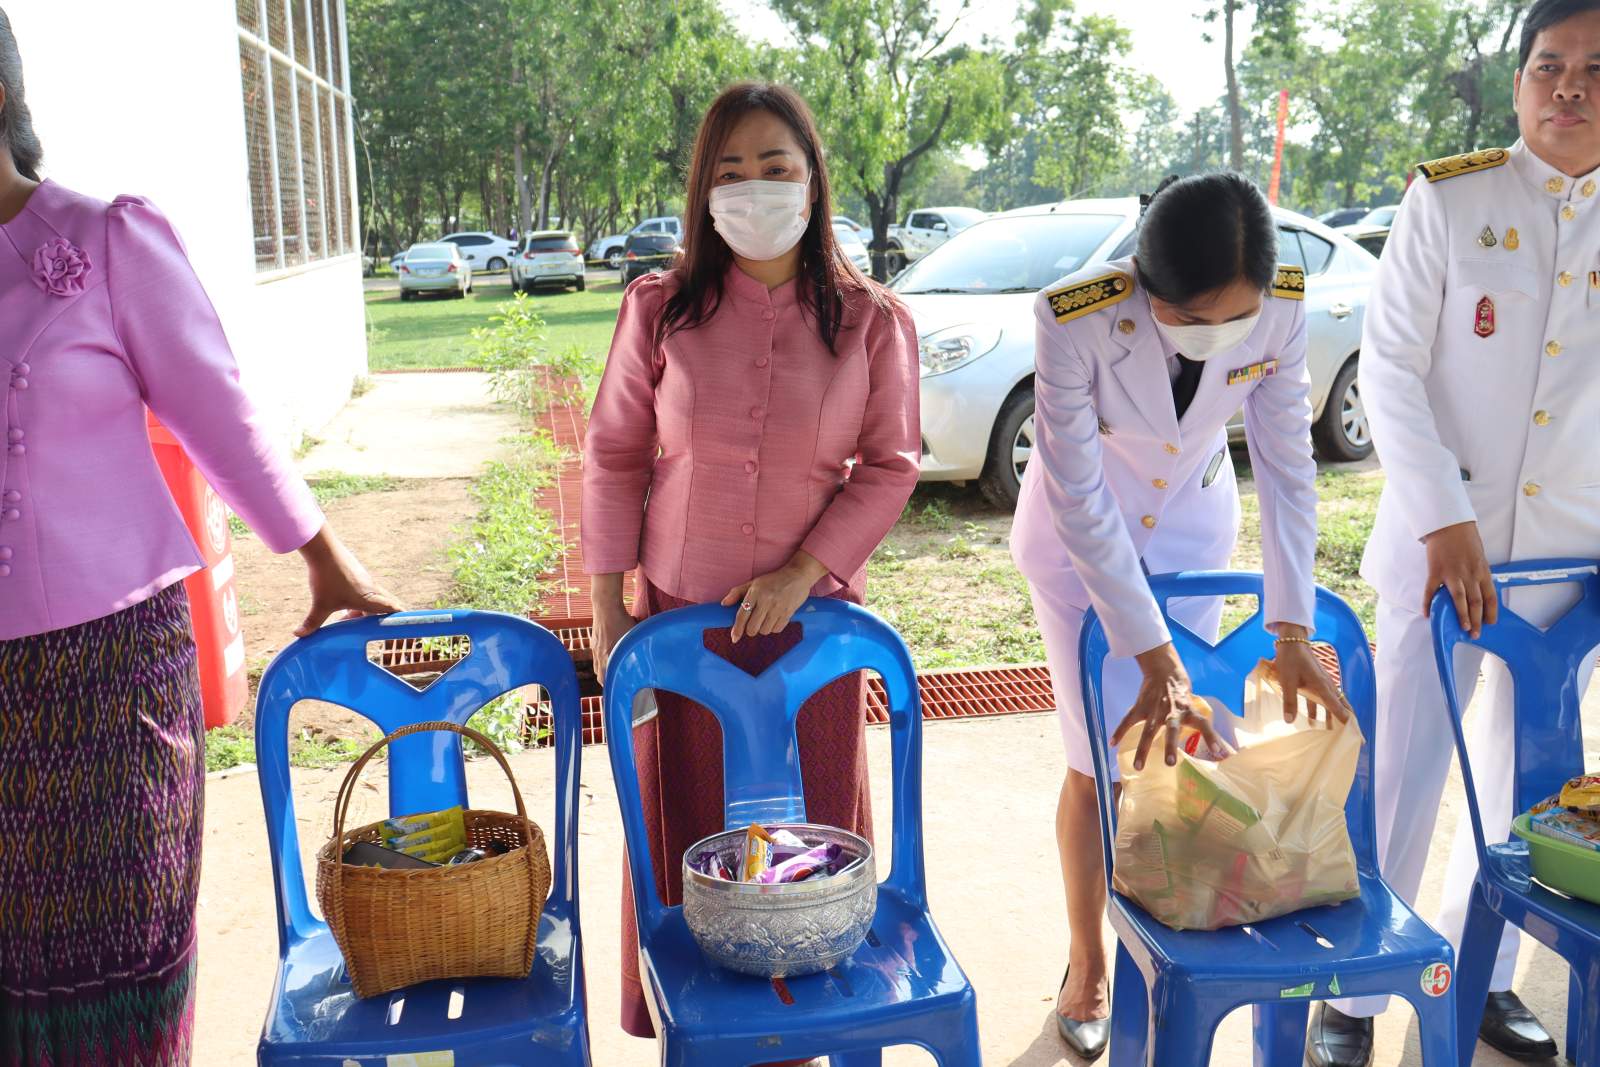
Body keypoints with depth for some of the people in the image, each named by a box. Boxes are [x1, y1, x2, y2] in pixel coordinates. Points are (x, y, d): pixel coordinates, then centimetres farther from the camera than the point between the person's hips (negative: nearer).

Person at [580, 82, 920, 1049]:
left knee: (810, 826, 10)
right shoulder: (660, 310, -2)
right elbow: (615, 457, 2)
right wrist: (607, 607, -1)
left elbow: (889, 466, -2)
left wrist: (799, 574, -13)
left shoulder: (872, 323, -3)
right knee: (687, 832, 10)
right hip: (680, 612, 1)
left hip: (810, 613, 0)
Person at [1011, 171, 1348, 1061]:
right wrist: (1154, 655, -33)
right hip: (1081, 538, -3)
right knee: (1100, 761, 0)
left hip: (1193, 527, 3)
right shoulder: (1076, 318, -35)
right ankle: (1089, 965, 22)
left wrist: (1292, 629, -18)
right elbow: (1079, 502, -32)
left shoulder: (1282, 310, -25)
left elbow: (1288, 466, -15)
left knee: (1180, 744, 7)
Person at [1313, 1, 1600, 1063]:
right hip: (1443, 537, -3)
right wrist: (1444, 520, -16)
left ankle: (1483, 974, 32)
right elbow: (1390, 367, -8)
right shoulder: (1450, 199, -4)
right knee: (1403, 774, 0)